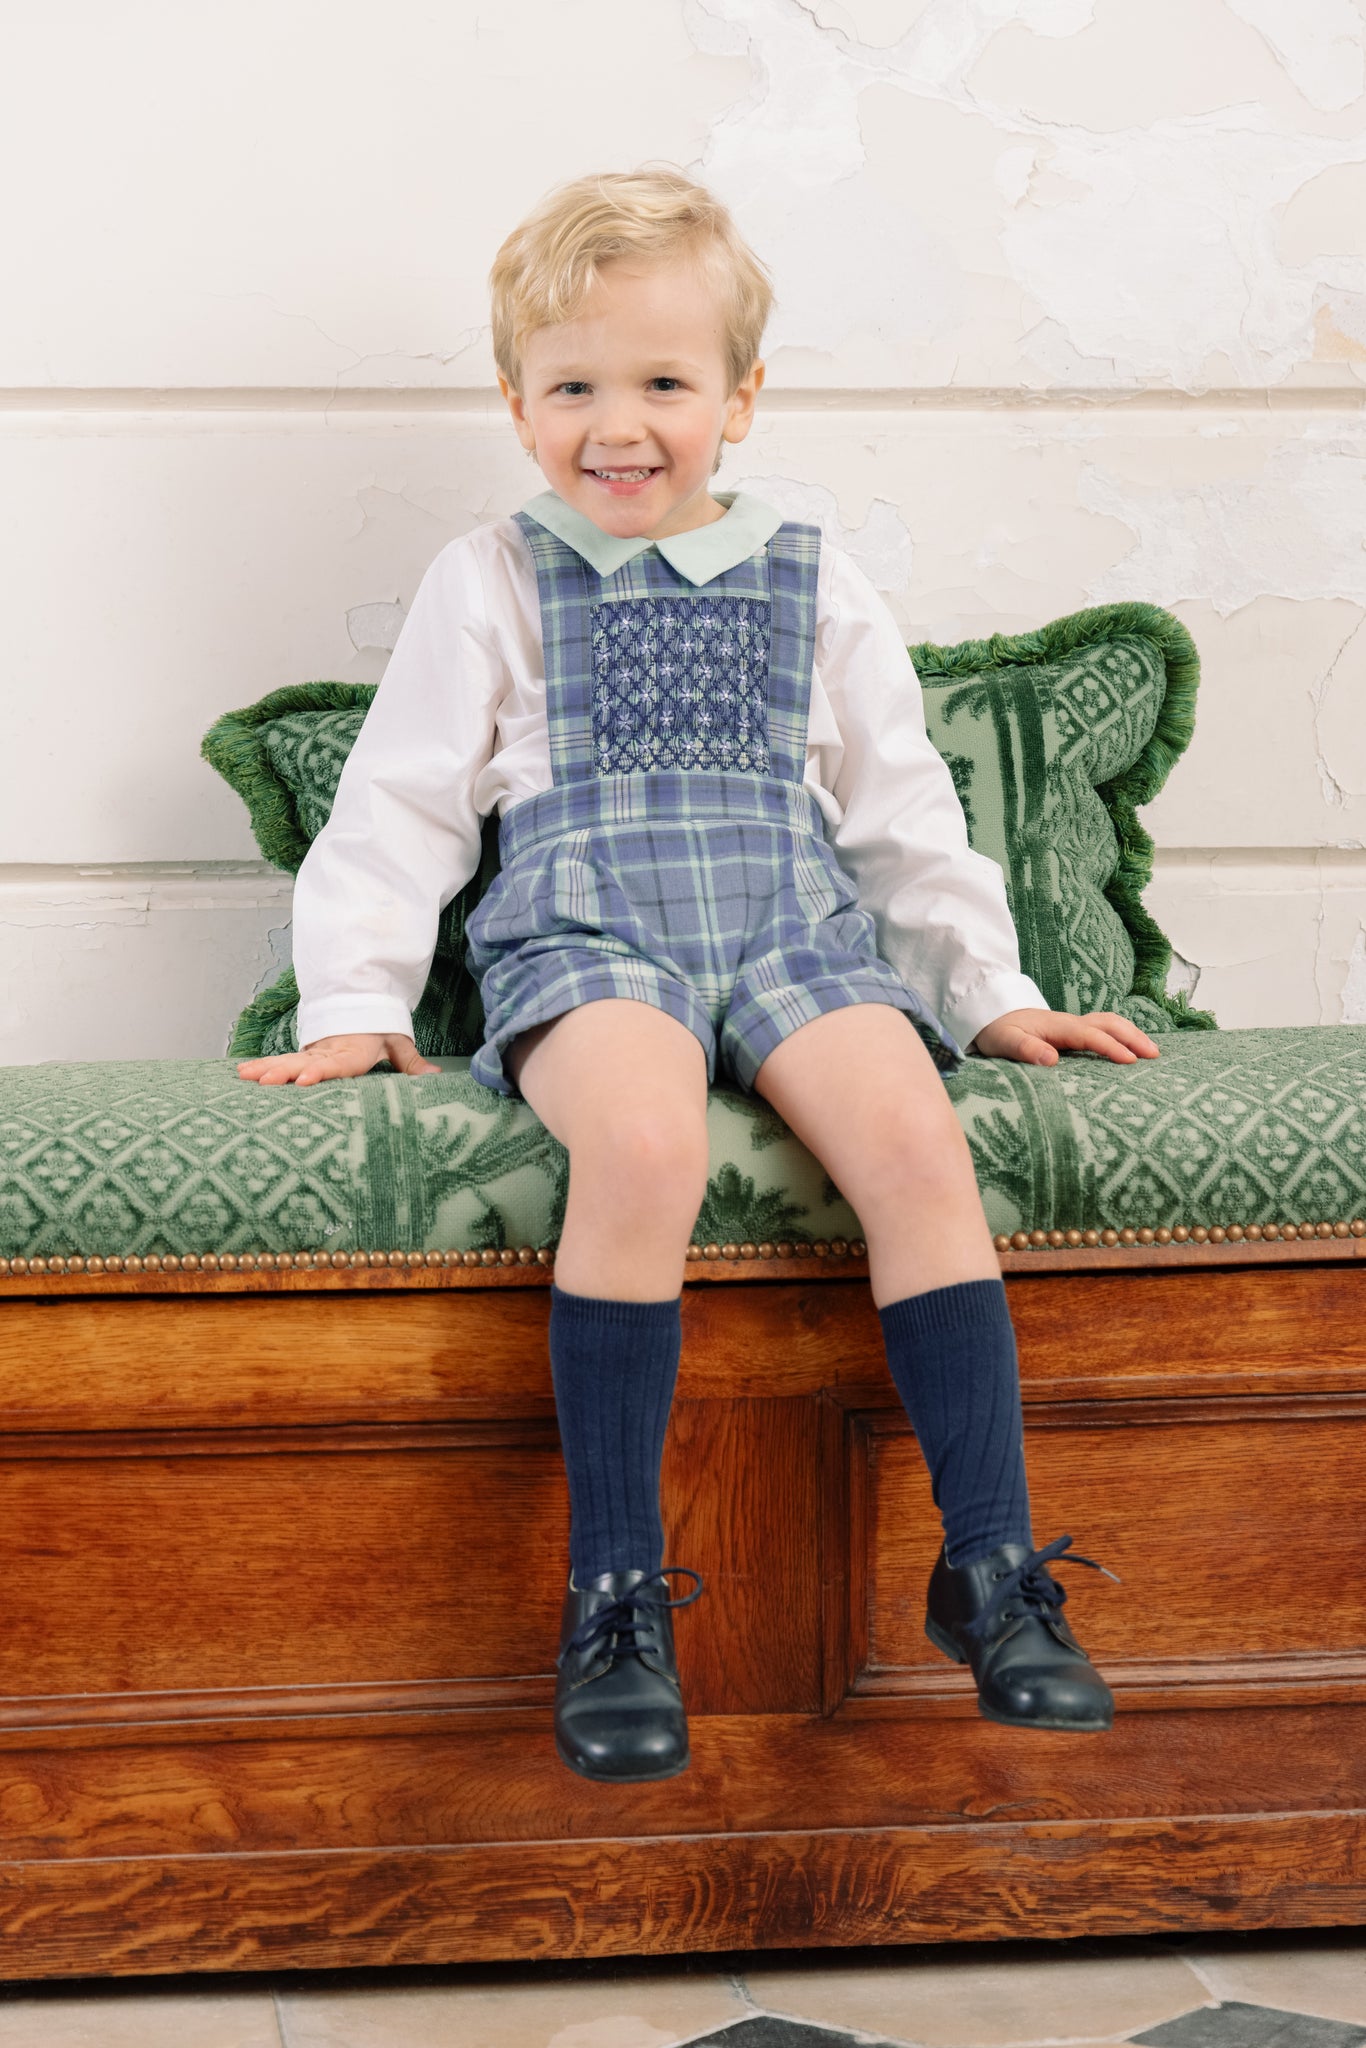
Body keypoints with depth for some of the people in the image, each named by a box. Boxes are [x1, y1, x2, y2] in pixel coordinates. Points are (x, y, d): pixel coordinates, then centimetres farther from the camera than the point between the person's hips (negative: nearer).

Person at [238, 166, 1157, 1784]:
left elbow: (903, 803, 20)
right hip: (585, 927, -2)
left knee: (916, 1136, -29)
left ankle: (993, 1568, -19)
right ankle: (614, 1591, -25)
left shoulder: (812, 588, 16)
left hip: (797, 925, 2)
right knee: (644, 1144, -36)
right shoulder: (492, 584, 12)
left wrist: (993, 990, 14)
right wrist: (354, 1006, 2)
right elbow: (399, 802, 11)